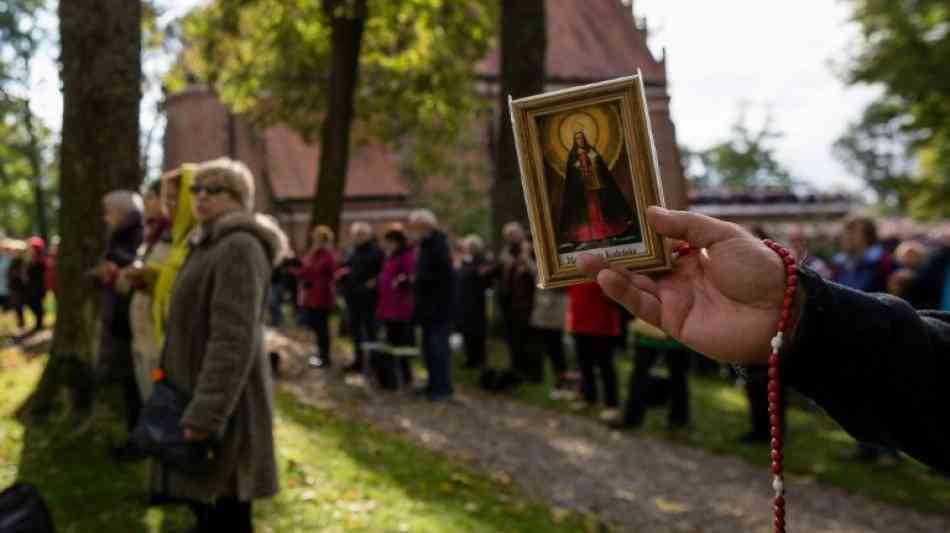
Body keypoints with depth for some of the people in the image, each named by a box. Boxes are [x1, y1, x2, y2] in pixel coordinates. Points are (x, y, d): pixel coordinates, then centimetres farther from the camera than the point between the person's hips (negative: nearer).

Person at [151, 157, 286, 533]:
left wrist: (204, 415, -27)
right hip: (200, 392, 10)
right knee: (203, 499, 20)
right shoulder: (210, 245, 15)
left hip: (223, 404, -10)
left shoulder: (239, 247, -18)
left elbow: (233, 339, -25)